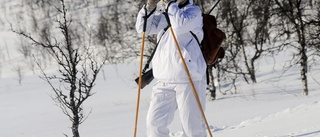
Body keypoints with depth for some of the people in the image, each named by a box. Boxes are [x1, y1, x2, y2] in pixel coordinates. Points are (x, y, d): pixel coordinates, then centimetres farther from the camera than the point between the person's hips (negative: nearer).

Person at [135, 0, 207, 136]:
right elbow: (142, 28, 10)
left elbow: (180, 25, -22)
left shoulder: (194, 11, -2)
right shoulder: (163, 15, 16)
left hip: (188, 78, -6)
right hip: (164, 79, 6)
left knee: (192, 125, -3)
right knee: (155, 122, 1)